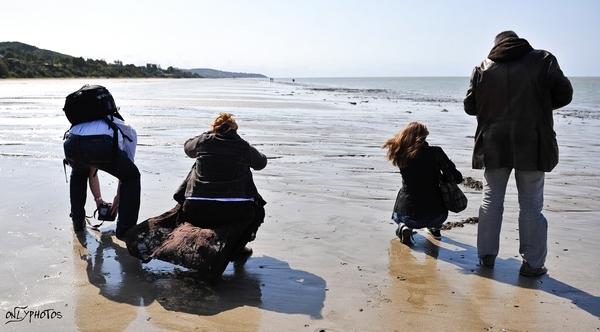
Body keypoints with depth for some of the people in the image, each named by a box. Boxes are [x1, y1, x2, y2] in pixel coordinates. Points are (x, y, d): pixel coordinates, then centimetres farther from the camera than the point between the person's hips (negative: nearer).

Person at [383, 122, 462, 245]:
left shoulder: (401, 154, -5)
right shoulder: (435, 152, -12)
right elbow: (457, 177, -10)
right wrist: (442, 176, 9)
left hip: (406, 213, 1)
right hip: (434, 215, -1)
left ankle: (404, 227, 7)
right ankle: (435, 228, 35)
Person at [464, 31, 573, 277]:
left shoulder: (483, 69, 2)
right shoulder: (543, 60, 0)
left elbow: (469, 106, 5)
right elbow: (564, 95, 2)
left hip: (493, 146, 1)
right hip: (532, 145, -1)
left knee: (491, 200, 13)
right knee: (531, 204, 6)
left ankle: (487, 255, 18)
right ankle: (532, 264, 10)